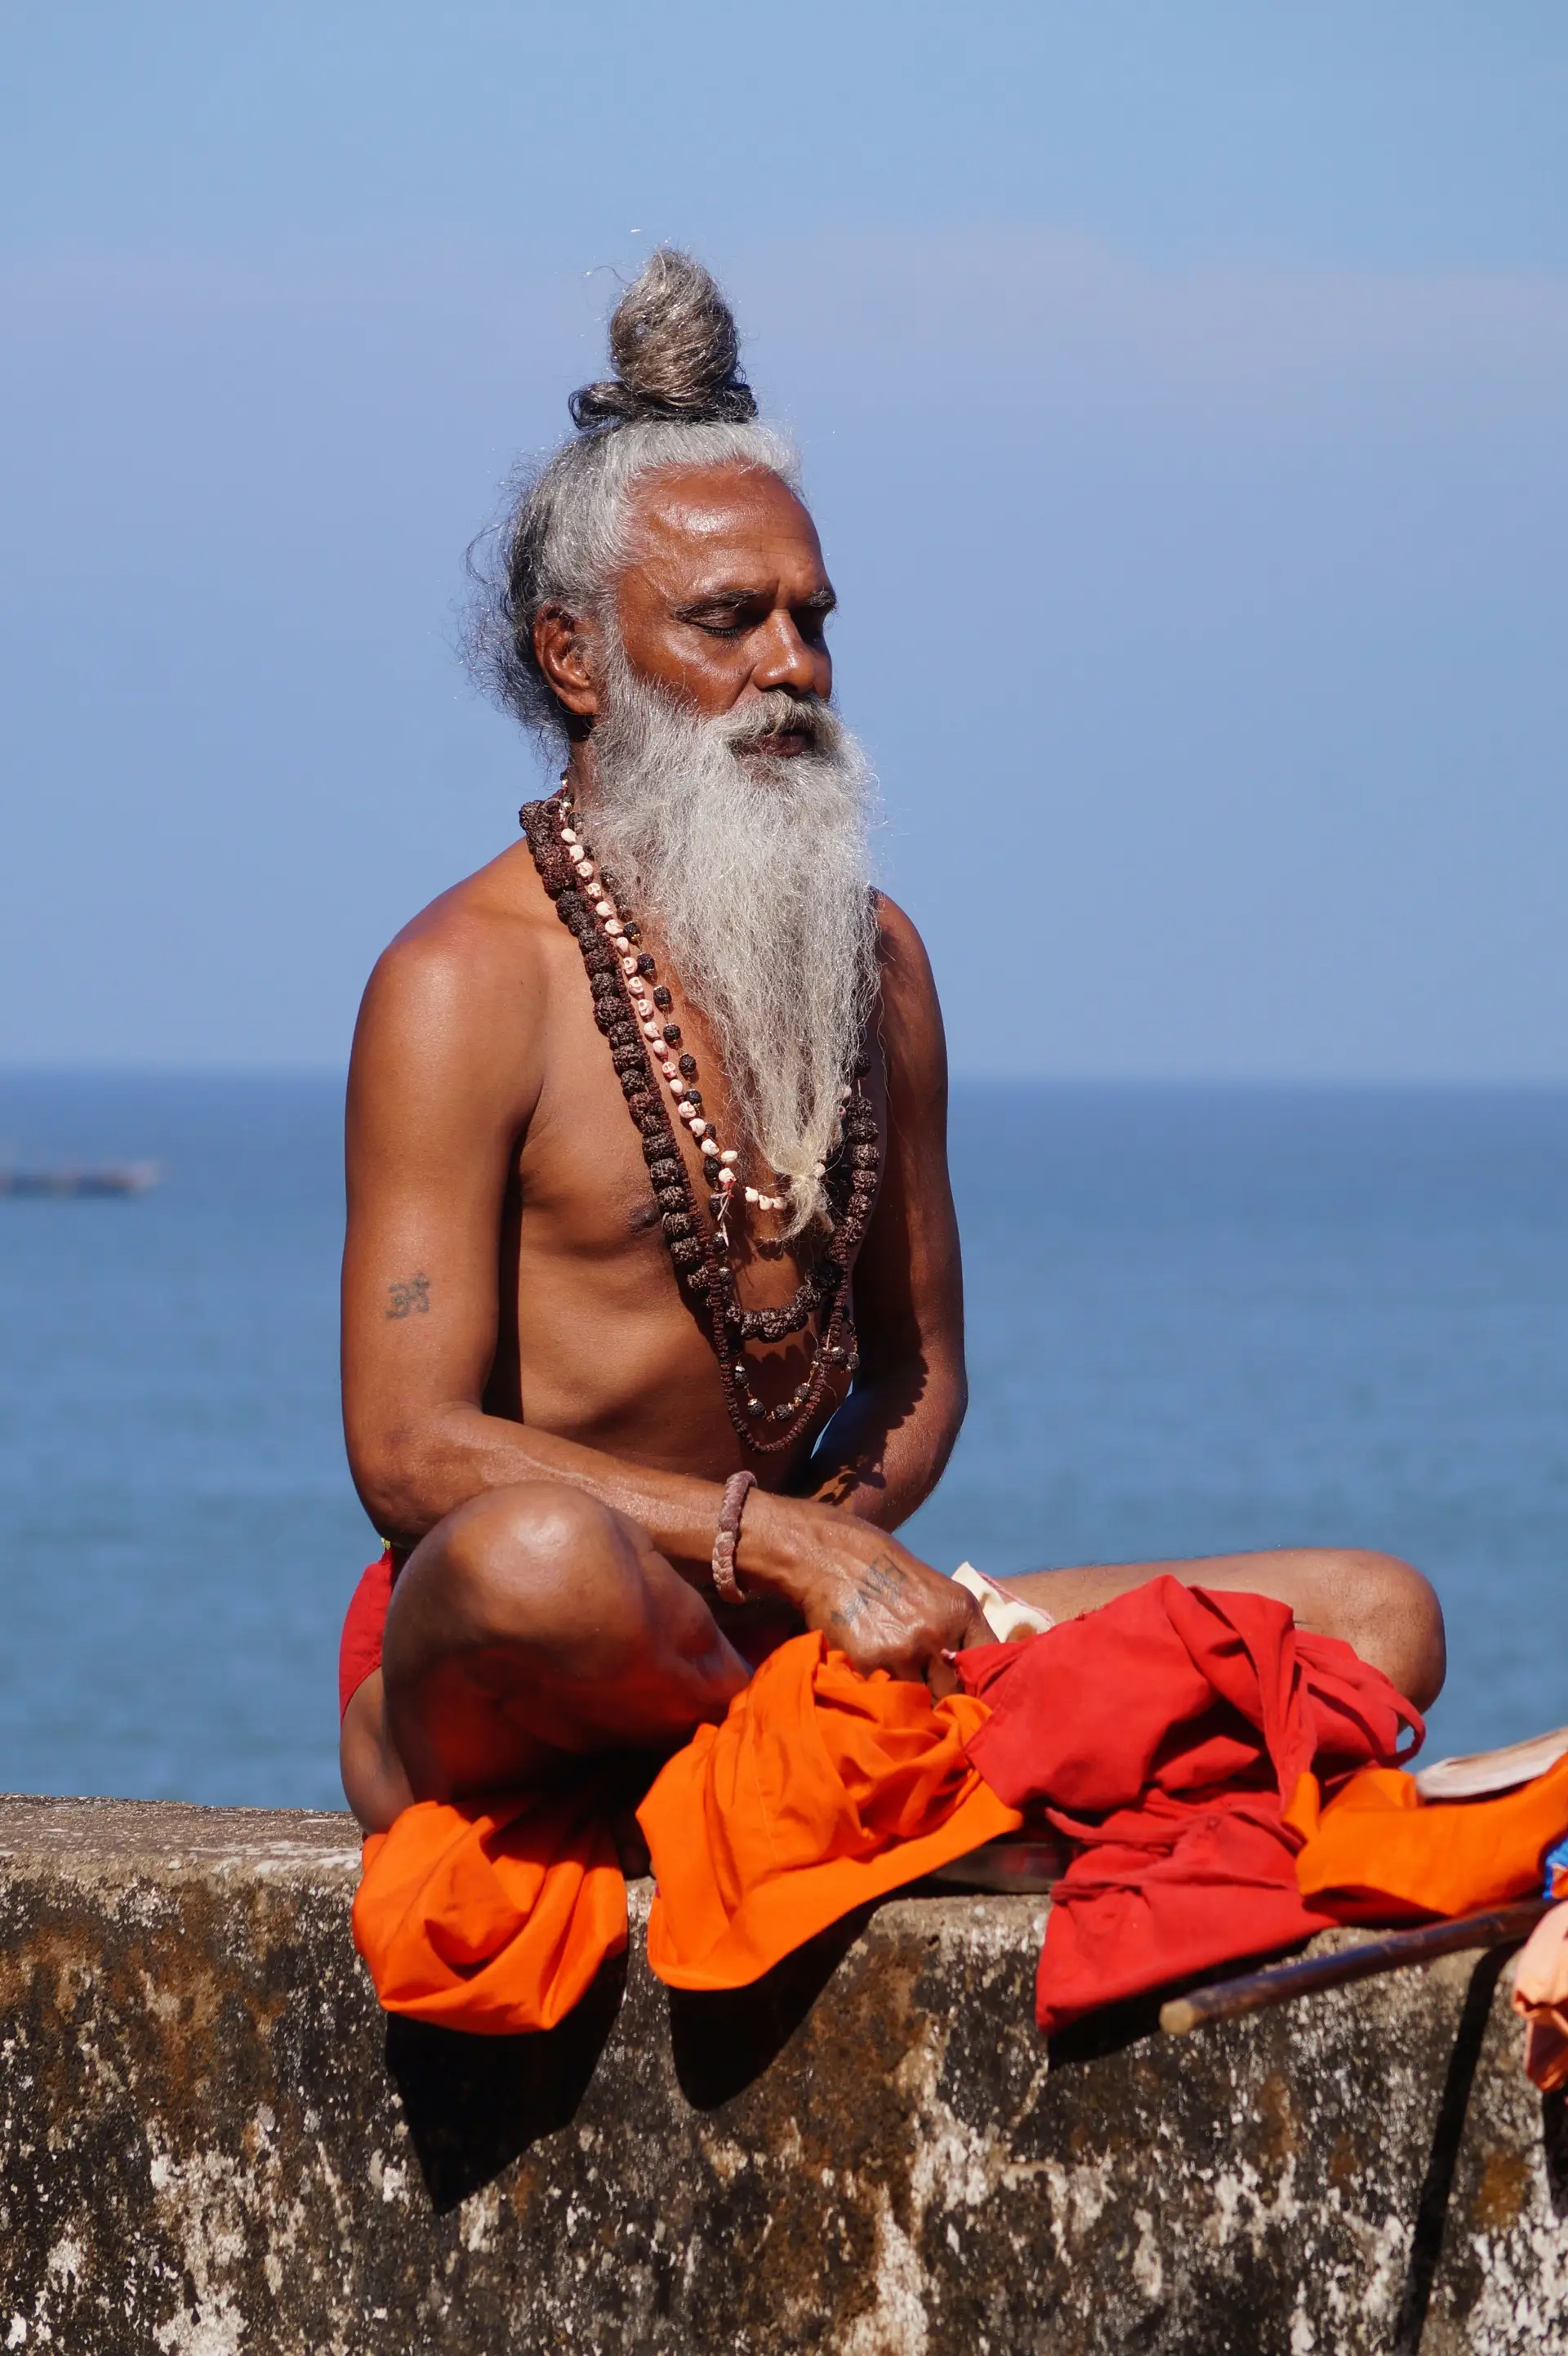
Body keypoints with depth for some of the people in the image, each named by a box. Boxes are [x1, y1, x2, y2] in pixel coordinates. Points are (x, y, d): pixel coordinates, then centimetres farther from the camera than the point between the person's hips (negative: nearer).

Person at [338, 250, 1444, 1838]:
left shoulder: (873, 959, 14)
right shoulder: (468, 981, -7)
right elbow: (410, 1450, -15)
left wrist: (848, 1530, -5)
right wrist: (784, 1542, -22)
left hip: (784, 1639, 6)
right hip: (486, 1704, -6)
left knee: (1378, 1619, -4)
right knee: (543, 1558, -44)